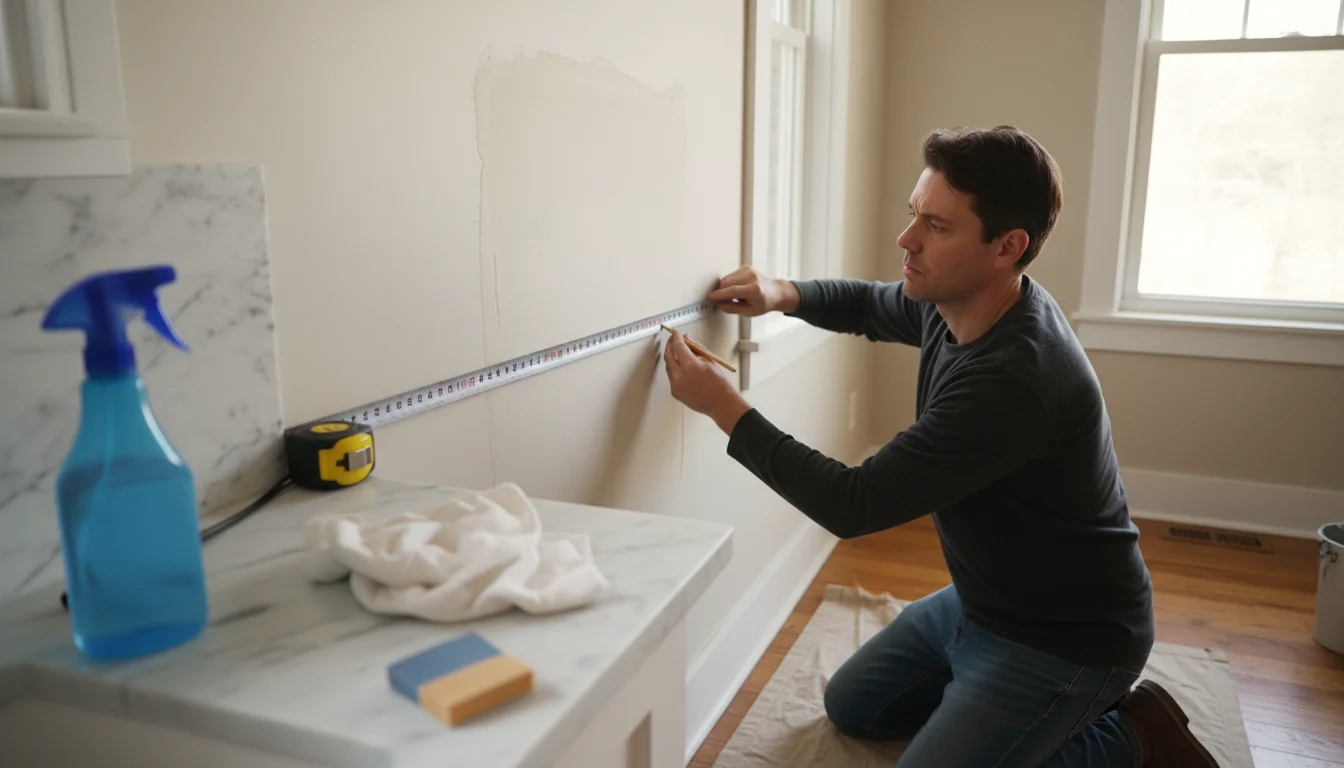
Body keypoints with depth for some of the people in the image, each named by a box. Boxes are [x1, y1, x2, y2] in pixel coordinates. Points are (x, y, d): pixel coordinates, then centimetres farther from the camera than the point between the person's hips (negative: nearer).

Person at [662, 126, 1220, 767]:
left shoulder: (1014, 378, -36)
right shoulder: (957, 304, -8)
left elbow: (853, 505, -31)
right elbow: (869, 306, 15)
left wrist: (726, 408, -25)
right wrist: (785, 294, -6)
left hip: (1065, 638, -9)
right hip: (981, 599, 9)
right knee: (851, 705, 18)